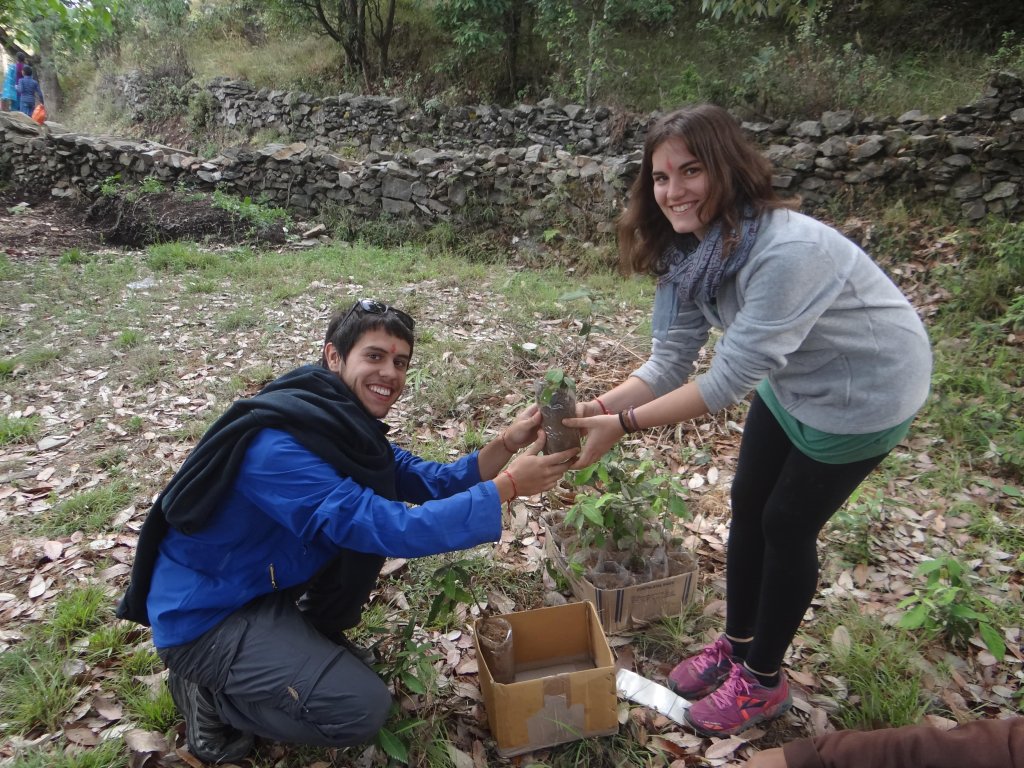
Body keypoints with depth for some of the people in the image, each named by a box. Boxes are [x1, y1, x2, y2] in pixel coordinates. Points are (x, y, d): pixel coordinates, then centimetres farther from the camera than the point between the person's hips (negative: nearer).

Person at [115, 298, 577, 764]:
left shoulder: (347, 423, -2)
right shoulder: (278, 445, -31)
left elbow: (433, 483, -3)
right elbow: (391, 529, -36)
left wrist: (504, 446, -19)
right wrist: (508, 486, -33)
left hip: (271, 584, 9)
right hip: (205, 613, -9)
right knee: (362, 708, -17)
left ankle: (312, 640, 13)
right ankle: (210, 692, 3)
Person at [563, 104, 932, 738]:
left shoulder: (786, 250, -37)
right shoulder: (689, 249, -12)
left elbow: (729, 378, -36)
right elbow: (670, 360, -14)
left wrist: (623, 424, -35)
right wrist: (597, 408, -28)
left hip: (865, 391, -7)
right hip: (792, 383, 7)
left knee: (788, 527, 2)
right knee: (748, 509, 12)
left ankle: (764, 680, 26)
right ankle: (737, 646, 35)